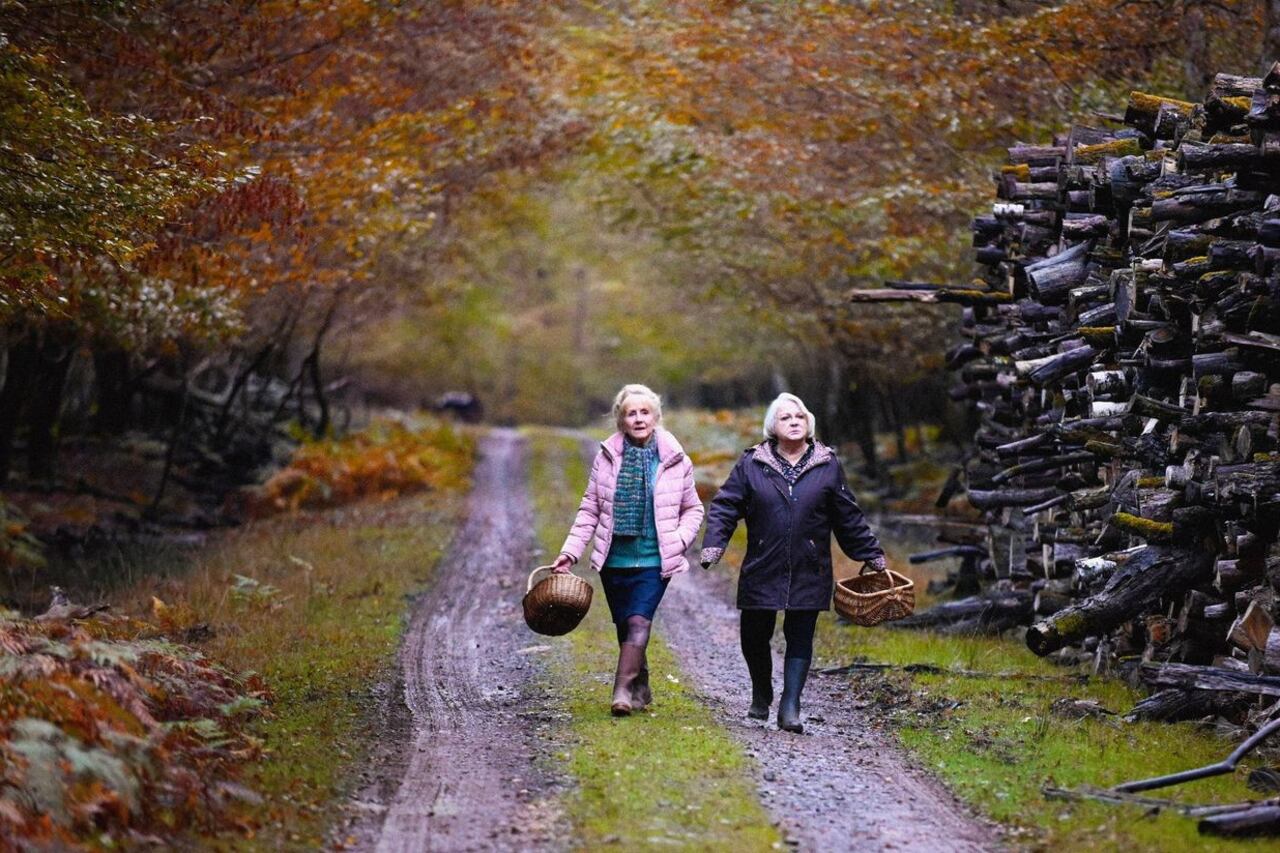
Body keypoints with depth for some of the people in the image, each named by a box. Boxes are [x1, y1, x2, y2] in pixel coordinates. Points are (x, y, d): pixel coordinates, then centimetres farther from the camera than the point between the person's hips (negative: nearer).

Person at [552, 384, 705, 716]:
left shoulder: (675, 460, -1)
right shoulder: (607, 457, 2)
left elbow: (693, 509, 10)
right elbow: (590, 510, 7)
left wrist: (680, 539, -8)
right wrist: (570, 552, 0)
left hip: (655, 561, -3)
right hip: (615, 560, 3)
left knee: (639, 621, -17)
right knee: (624, 627, 10)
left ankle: (623, 692, -22)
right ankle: (641, 689, 27)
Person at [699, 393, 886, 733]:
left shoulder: (827, 466, 5)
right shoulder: (752, 463, 2)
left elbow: (848, 517, 12)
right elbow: (724, 506, 1)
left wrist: (872, 555, 14)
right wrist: (713, 546, -13)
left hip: (809, 573, 0)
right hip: (762, 571, 0)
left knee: (800, 638, -2)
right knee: (754, 636, 7)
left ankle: (790, 707, 1)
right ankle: (761, 695, 32)